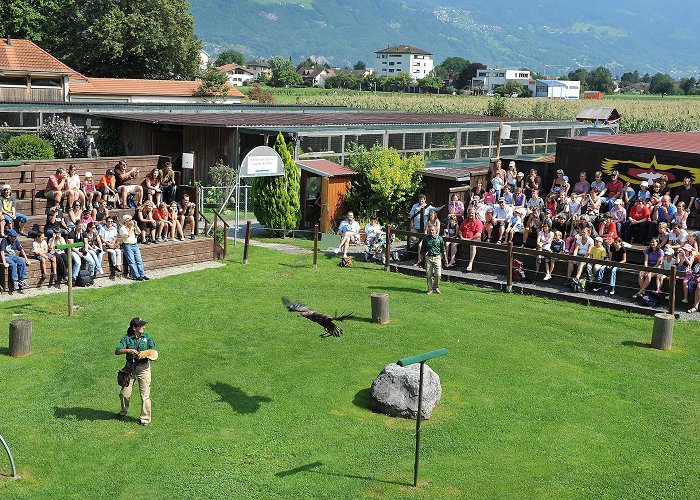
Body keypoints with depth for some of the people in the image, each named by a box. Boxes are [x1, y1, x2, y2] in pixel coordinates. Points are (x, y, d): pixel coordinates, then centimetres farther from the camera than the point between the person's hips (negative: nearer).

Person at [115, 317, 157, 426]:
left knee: (145, 394, -3)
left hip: (143, 367, -1)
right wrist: (129, 350, -28)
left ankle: (145, 418, 8)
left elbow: (154, 350, -4)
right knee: (124, 393, 8)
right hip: (130, 367, 1)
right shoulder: (127, 338, -2)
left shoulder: (147, 337, 2)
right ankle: (123, 411, 36)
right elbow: (117, 351, -12)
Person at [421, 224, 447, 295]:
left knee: (438, 274, -9)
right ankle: (430, 289, 15)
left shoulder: (439, 238, 0)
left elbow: (443, 249, 9)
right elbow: (422, 249, 10)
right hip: (428, 257, 1)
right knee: (428, 275, 2)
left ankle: (436, 287, 15)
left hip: (437, 257, -1)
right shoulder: (425, 238, 1)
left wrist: (445, 258, 8)